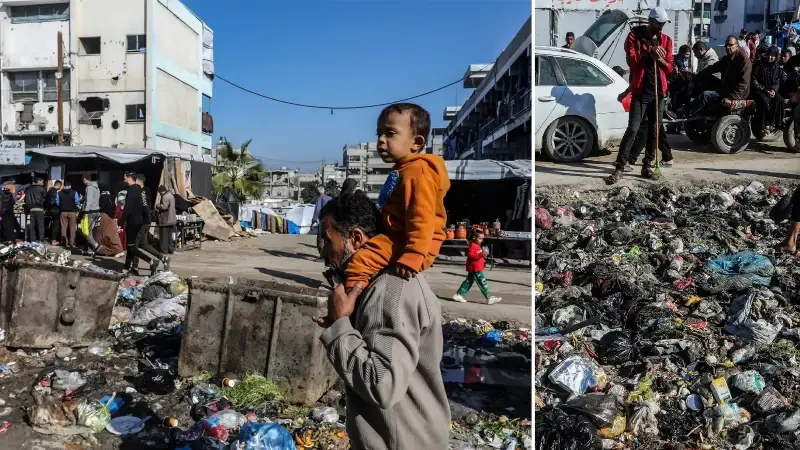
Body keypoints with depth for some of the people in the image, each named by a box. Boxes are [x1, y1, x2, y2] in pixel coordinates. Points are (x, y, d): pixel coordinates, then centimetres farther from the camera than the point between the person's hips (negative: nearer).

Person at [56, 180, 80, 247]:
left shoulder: (59, 193, -1)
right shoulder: (74, 193, -8)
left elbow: (57, 203, 1)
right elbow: (77, 202, -11)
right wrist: (80, 199, 9)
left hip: (63, 212, 2)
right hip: (72, 212, -2)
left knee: (64, 228, 8)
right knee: (72, 228, 3)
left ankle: (65, 242, 10)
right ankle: (72, 243, 3)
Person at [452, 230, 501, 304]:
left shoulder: (477, 245, 18)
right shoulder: (473, 246, -15)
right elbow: (470, 255, -29)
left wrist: (483, 257, 20)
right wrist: (481, 254, -36)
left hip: (475, 268, 11)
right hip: (475, 269, -11)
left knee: (469, 282, 15)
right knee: (483, 283, -8)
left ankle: (459, 295, 19)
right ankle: (489, 298, -7)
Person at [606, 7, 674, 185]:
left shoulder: (666, 40, 9)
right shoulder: (634, 36, 0)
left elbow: (669, 67, 6)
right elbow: (631, 60, -10)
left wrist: (659, 58, -12)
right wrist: (649, 51, -19)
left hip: (659, 90, 4)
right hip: (641, 91, -4)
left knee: (654, 130, 6)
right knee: (632, 129, -11)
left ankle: (647, 166, 15)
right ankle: (619, 168, -11)